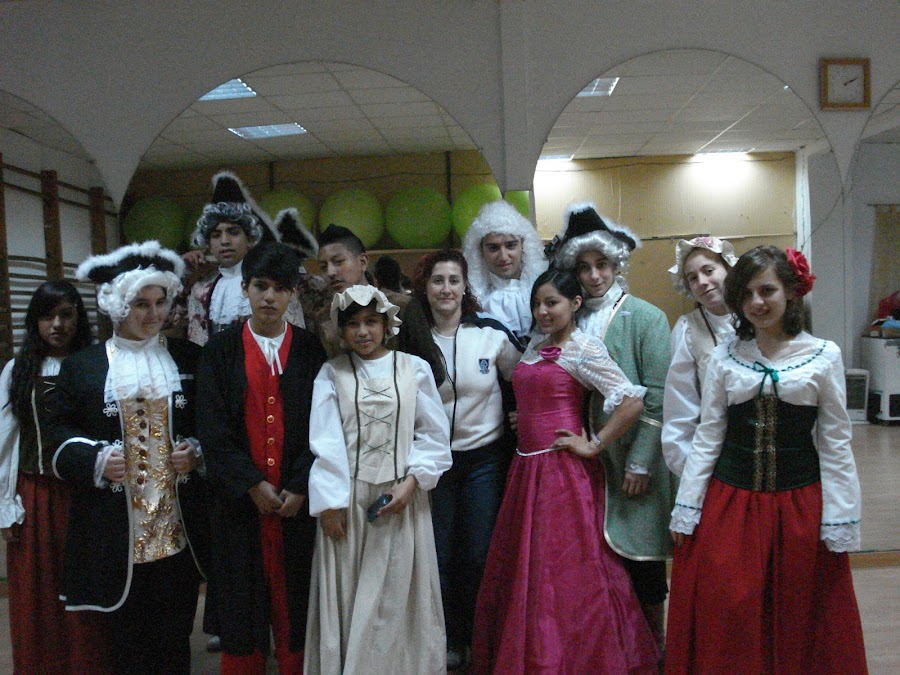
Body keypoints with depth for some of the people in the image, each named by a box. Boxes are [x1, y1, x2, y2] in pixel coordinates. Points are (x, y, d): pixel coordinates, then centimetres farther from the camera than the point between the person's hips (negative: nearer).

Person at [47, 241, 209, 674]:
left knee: (174, 635, 8)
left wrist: (197, 451, -7)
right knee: (127, 636, 9)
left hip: (178, 525, 1)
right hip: (115, 529, 0)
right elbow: (59, 431, 4)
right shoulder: (83, 365, 4)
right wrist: (94, 460, -12)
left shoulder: (189, 359, 7)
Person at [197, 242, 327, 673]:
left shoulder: (311, 351, 3)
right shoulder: (220, 351, 3)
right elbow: (213, 430, -2)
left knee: (295, 602, 6)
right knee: (241, 601, 9)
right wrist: (252, 484, -10)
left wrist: (300, 488, -10)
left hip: (297, 500, 0)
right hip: (239, 500, 0)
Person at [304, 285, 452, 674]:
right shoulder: (332, 373, 4)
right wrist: (329, 503, -8)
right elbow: (325, 442, -2)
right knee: (346, 595, 7)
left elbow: (434, 435, 3)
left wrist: (411, 482, -9)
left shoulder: (415, 369, 4)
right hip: (348, 500, 0)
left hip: (402, 497, 0)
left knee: (398, 595, 6)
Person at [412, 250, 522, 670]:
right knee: (438, 556, 8)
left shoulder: (492, 335, -5)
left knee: (479, 556, 7)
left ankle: (477, 639, 28)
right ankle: (449, 640, 28)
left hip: (484, 458, -1)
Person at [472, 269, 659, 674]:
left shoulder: (583, 348, -10)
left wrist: (594, 446, -14)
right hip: (527, 467, 8)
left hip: (564, 470, -8)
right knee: (522, 571, 14)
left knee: (565, 572, 0)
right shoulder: (534, 347, 13)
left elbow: (632, 402, -19)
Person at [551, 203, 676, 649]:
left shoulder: (645, 318, -6)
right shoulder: (573, 320, 7)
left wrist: (640, 462, -13)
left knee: (640, 550, 7)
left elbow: (657, 399, -11)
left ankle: (652, 643, 27)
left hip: (633, 459, -4)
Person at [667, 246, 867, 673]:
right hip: (729, 502, 1)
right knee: (724, 617, 5)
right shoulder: (725, 357, 1)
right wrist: (686, 509, 1)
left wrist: (840, 523, -3)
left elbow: (835, 444, -1)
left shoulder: (824, 356, -2)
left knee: (798, 616, 11)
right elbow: (707, 436, 3)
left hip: (800, 504, -1)